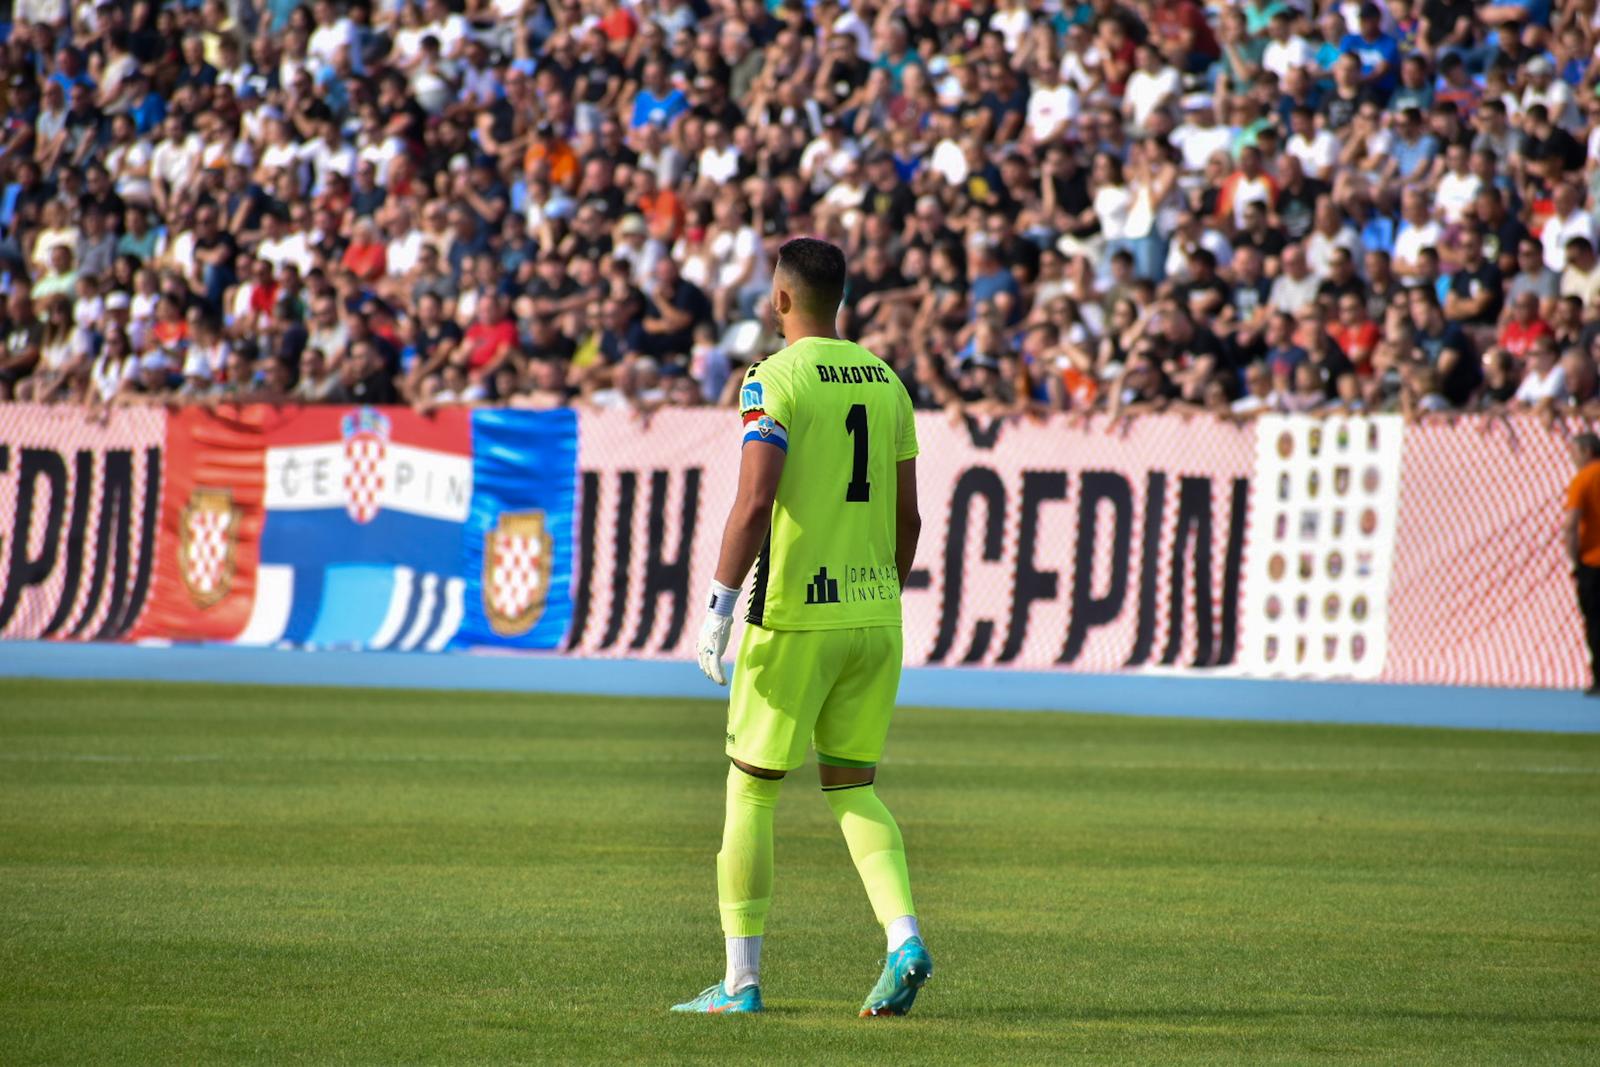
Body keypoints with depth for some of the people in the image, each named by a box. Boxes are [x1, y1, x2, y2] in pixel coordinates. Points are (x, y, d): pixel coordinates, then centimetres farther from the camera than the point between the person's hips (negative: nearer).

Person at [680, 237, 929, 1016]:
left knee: (750, 792, 6)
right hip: (874, 615, 6)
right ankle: (904, 940, -8)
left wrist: (718, 608, -16)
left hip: (793, 614, -6)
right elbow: (906, 516, 12)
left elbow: (755, 501, -19)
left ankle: (741, 982, 8)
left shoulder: (776, 379, -9)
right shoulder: (885, 380, 10)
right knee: (853, 790, 13)